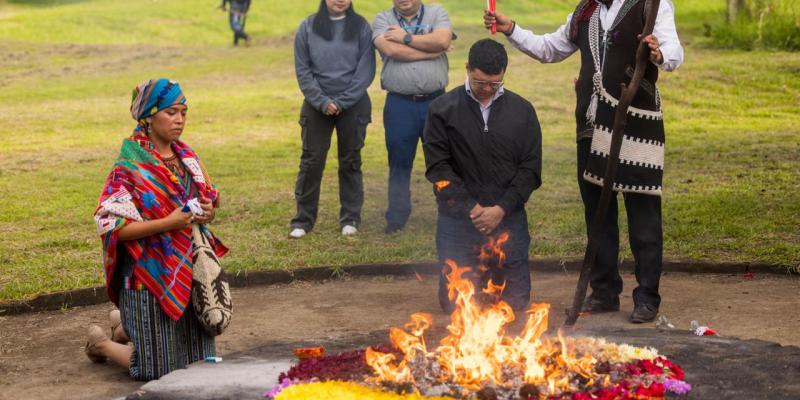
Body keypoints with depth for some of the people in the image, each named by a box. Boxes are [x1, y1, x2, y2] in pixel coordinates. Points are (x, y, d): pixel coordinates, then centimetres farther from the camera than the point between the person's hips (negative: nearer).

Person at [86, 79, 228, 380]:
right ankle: (101, 342, 26)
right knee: (156, 367, -2)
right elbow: (111, 225, -19)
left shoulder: (186, 156, 5)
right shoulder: (130, 167, -14)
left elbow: (210, 199, 15)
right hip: (152, 273, -7)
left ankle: (125, 327, 37)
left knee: (193, 357, 16)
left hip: (188, 269, 7)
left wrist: (207, 212, -10)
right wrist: (169, 223, -26)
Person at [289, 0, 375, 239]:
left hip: (353, 105, 0)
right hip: (317, 105, 0)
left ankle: (350, 218, 15)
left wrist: (342, 102, -12)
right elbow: (303, 70, 0)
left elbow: (366, 70, -5)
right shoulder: (307, 27, 1)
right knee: (311, 161, 1)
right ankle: (304, 219, 8)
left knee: (350, 161, 7)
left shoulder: (361, 27, -1)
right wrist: (322, 101, -11)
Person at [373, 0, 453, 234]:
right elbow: (391, 50, -14)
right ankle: (396, 219, 18)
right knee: (399, 164, 8)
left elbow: (443, 40, -14)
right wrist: (431, 52, -8)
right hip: (399, 105, 0)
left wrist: (407, 37, -10)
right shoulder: (383, 20, 5)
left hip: (435, 102, 0)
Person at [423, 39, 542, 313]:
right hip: (458, 218, -1)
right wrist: (471, 207, -13)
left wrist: (502, 209, -10)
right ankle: (474, 272, 30)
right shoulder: (442, 110, 0)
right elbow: (437, 167, -5)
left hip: (508, 217, 1)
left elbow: (530, 169, 2)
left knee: (516, 302, 1)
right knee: (455, 304, -3)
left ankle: (491, 276, 33)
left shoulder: (522, 111, 5)